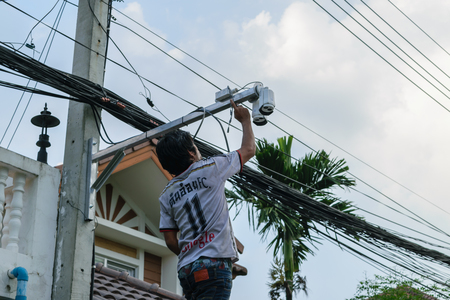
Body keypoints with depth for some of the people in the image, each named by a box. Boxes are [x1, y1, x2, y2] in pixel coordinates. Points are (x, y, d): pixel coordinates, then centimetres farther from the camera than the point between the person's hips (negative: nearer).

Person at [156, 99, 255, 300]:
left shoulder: (167, 195, 15)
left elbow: (171, 241, 14)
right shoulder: (210, 169, 1)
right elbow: (249, 150, 14)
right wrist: (245, 121, 28)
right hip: (214, 263, -7)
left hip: (186, 269, 7)